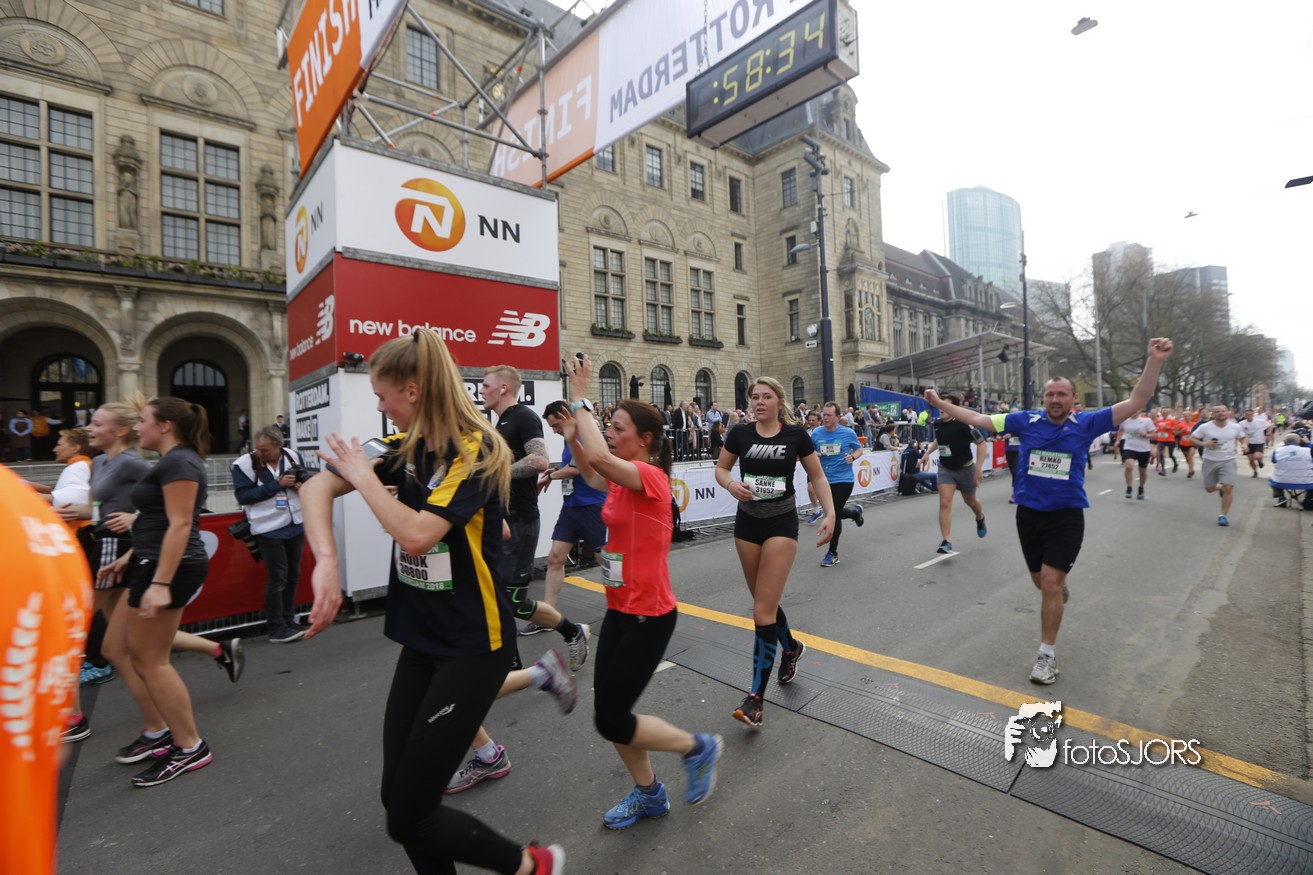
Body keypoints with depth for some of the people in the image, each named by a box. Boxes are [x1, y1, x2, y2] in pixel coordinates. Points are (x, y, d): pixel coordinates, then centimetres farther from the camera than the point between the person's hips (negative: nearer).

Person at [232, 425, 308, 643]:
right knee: (277, 578, -2)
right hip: (269, 530, -5)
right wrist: (277, 484, -23)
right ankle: (277, 629, 11)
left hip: (296, 526, 5)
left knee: (293, 575, 13)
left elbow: (306, 481, 14)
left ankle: (288, 621, 28)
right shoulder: (244, 463, -11)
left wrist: (301, 484, -10)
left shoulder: (293, 456, 2)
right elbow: (243, 496, -16)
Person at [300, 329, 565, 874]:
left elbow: (417, 535, -29)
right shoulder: (406, 448, 3)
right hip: (421, 641, 7)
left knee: (409, 816, 0)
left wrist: (364, 475, -15)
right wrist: (326, 561, -15)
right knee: (398, 797, 14)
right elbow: (316, 488, 1)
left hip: (473, 645, -7)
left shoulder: (474, 452, -19)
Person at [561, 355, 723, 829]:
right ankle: (648, 793, 38)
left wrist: (581, 399, -25)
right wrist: (573, 435, 3)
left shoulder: (650, 476, -19)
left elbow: (600, 458, -36)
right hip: (621, 609, 9)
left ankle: (698, 747, 22)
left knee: (611, 720, 0)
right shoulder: (624, 480, 6)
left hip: (648, 615, -9)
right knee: (608, 709, 15)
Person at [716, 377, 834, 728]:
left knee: (763, 610, -8)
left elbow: (817, 477, 2)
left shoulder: (796, 434, -7)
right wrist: (731, 484, -13)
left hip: (782, 523, -3)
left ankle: (756, 696, 2)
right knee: (764, 602, 17)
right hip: (747, 522, 4)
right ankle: (791, 646, 47)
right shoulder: (740, 433, -2)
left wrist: (830, 513, -9)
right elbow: (721, 468, 9)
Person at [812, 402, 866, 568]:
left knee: (834, 515, -7)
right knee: (835, 513, 15)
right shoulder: (816, 434, -2)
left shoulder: (848, 433, -7)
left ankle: (832, 553, 10)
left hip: (844, 479, -4)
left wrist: (853, 457, -14)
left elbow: (859, 449, 7)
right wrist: (813, 454, -14)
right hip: (825, 480, 4)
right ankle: (855, 512, 50)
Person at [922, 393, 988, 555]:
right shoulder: (938, 423, -5)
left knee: (970, 500, 19)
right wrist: (927, 453, 7)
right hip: (945, 468, 3)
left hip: (965, 468, -3)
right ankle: (946, 541, -9)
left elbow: (982, 444, -19)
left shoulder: (964, 424, -24)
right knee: (944, 503, -10)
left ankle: (980, 518, 56)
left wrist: (978, 468, -24)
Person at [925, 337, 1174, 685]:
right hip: (1028, 513, 2)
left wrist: (1155, 361, -19)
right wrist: (940, 404, -1)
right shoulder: (1027, 420, -2)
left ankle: (1047, 654, 7)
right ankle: (1061, 586, 57)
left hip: (1066, 516, -2)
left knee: (1051, 583, -8)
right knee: (1041, 581, 17)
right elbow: (979, 419, 1)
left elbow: (1135, 402, -9)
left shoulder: (1087, 423, -4)